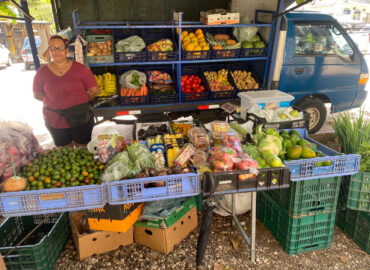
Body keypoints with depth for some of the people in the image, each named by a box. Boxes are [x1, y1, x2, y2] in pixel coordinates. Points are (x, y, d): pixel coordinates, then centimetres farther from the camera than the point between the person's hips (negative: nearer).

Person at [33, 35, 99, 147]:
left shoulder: (80, 69, -10)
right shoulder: (42, 72, -4)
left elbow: (94, 91, -6)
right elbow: (37, 95, 8)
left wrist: (80, 102, -2)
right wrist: (53, 101, 0)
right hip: (55, 122, 2)